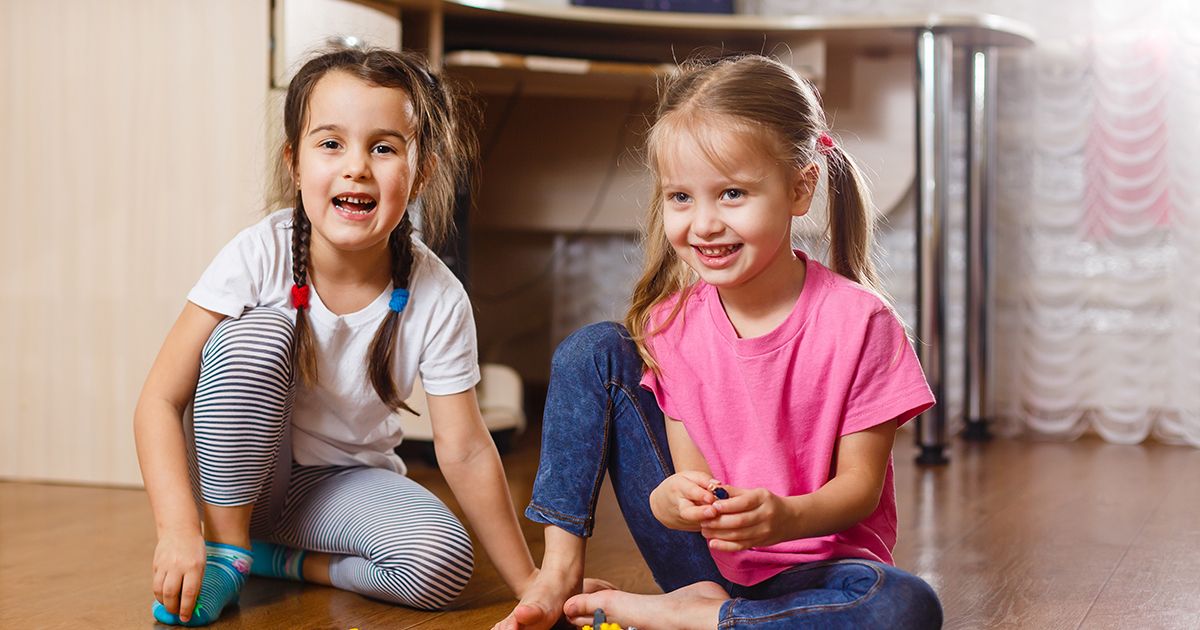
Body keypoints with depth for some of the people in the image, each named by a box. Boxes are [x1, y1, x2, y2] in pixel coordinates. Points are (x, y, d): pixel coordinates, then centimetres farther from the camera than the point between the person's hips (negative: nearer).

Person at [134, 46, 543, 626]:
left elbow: (464, 451, -13)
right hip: (239, 474, -1)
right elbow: (161, 402, -20)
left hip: (346, 482, 1)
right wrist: (179, 529, -33)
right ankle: (226, 547, -13)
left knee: (443, 564, -28)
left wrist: (527, 581, -14)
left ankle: (278, 559, -2)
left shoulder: (436, 299, -18)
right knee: (257, 331, -28)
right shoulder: (260, 256, -21)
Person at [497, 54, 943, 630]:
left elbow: (861, 486, -13)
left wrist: (785, 518, -34)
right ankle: (560, 575, -10)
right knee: (594, 349, -7)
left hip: (813, 566, -2)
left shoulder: (857, 321, -16)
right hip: (702, 563, 3)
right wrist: (675, 501, -30)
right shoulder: (672, 322, -5)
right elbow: (693, 473, -5)